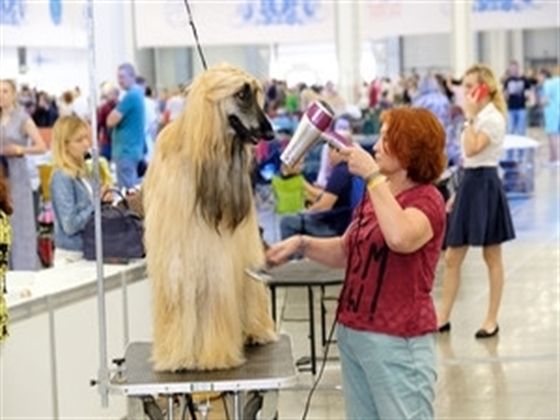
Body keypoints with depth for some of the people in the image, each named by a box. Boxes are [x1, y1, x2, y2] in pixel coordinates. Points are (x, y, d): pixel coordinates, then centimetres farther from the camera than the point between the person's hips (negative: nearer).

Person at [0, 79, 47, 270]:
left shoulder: (22, 119, -4)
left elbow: (42, 147, -7)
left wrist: (20, 149, -19)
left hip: (17, 175, -4)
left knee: (20, 224, -3)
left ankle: (24, 269, 3)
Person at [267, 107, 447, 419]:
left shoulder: (427, 200, -13)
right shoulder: (375, 192, 11)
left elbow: (400, 239, -35)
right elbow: (345, 252, 18)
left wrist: (372, 175, -27)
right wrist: (301, 244, 1)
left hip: (399, 341, -8)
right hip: (353, 331, 8)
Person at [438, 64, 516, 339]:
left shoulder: (493, 118, -13)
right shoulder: (477, 118, 14)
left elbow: (472, 149, -26)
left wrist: (470, 117, -21)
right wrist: (457, 194, 17)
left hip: (485, 186, -9)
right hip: (469, 184, 9)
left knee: (492, 258, 3)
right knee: (452, 257, 8)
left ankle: (492, 320, 11)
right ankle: (443, 318, 14)